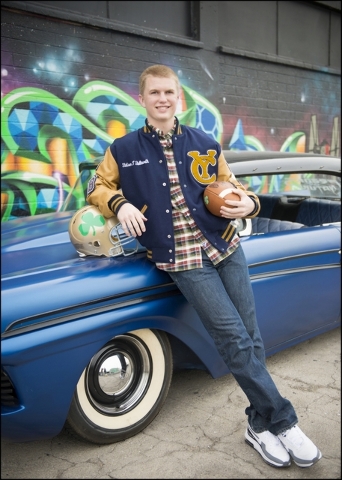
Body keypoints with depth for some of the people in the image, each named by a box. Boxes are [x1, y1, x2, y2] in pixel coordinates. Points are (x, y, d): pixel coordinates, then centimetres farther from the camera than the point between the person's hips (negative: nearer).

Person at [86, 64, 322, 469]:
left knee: (250, 337, 4)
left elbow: (231, 188, 16)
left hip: (226, 247, 3)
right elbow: (97, 187, 15)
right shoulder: (123, 150, 4)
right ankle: (283, 421, 8)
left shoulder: (205, 145, 8)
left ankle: (260, 424, 23)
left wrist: (248, 203, -7)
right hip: (182, 259, -3)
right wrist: (119, 205, -7)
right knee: (234, 337, -10)